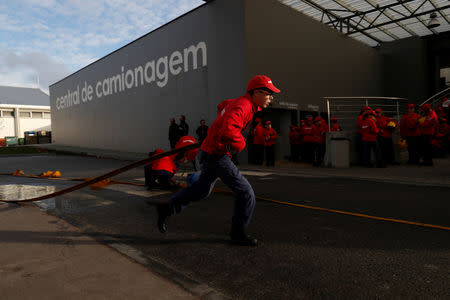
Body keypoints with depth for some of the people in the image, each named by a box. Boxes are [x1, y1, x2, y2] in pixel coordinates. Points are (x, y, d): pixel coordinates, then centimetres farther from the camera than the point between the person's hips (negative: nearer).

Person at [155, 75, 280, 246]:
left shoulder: (244, 104, 12)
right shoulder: (241, 106, -20)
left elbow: (223, 105, 34)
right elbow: (229, 131, -39)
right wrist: (240, 145, -19)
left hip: (211, 153, 10)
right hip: (216, 155, -10)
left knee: (202, 189, 24)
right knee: (246, 193, -5)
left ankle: (167, 209, 34)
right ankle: (238, 234, 12)